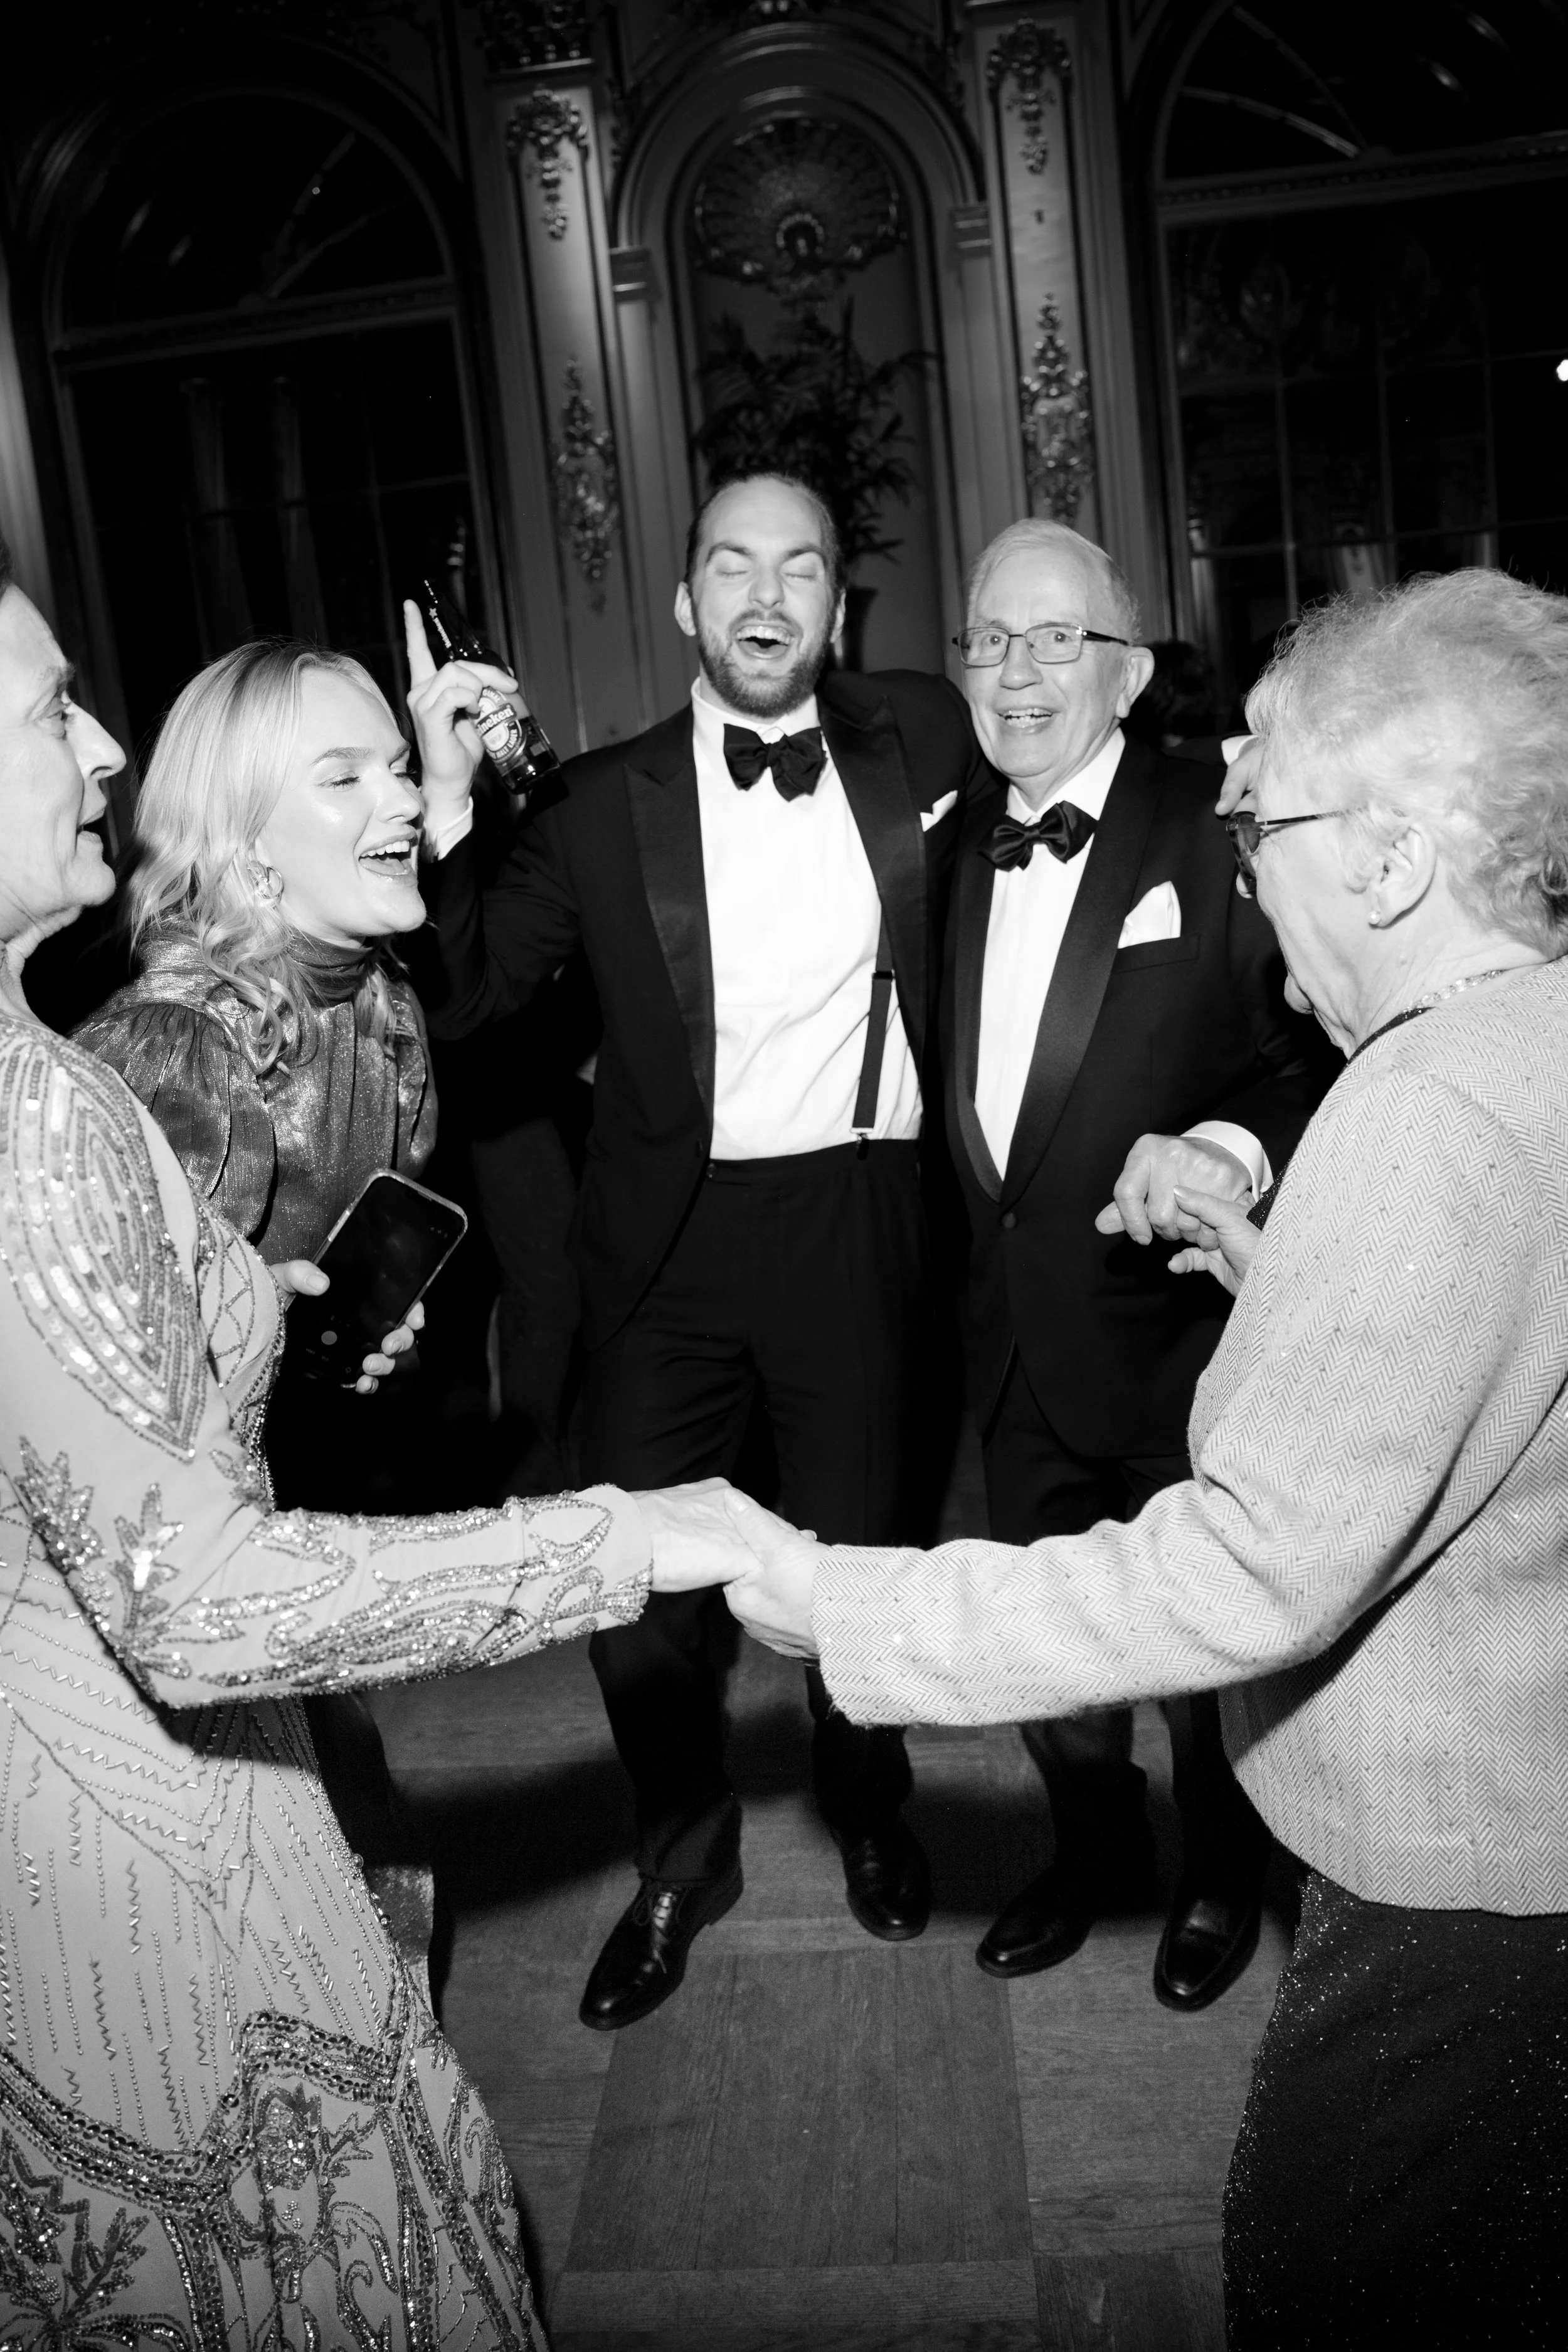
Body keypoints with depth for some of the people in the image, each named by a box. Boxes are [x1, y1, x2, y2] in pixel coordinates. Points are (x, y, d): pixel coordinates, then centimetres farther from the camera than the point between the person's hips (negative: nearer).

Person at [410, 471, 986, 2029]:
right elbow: (458, 998, -6)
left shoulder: (918, 740, 2)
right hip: (666, 1237, 0)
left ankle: (868, 1810, 45)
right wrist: (446, 797, -17)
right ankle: (681, 1860, 35)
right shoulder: (604, 801, -2)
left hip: (853, 1219, 1)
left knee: (854, 1550, 16)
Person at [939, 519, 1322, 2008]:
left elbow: (1316, 1054, -15)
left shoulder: (1222, 835, -13)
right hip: (1015, 1335, 5)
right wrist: (976, 1253, 1)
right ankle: (1093, 1853, 47)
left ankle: (1222, 1875, 43)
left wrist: (1228, 1147, -32)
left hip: (1177, 1325, -5)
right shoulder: (958, 847, 6)